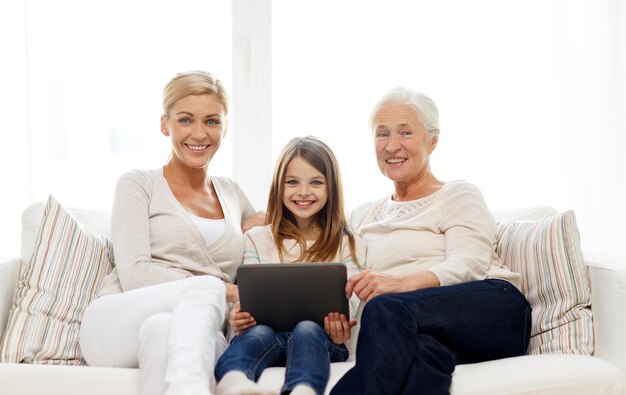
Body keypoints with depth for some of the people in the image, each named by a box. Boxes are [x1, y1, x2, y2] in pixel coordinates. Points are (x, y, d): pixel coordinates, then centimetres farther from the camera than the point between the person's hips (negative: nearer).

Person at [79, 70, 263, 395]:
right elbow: (135, 275, -3)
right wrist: (224, 290, -11)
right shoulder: (139, 184, 10)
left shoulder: (232, 194, 23)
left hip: (197, 336, 2)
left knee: (162, 327, -38)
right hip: (117, 326, -2)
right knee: (207, 286, -36)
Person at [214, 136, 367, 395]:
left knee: (307, 330, -36)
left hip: (320, 337, -1)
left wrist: (339, 329, -21)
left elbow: (348, 302, 4)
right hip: (267, 329, 1)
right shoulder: (257, 240, 19)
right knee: (259, 333, -34)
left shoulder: (349, 246, 16)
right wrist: (239, 319, -16)